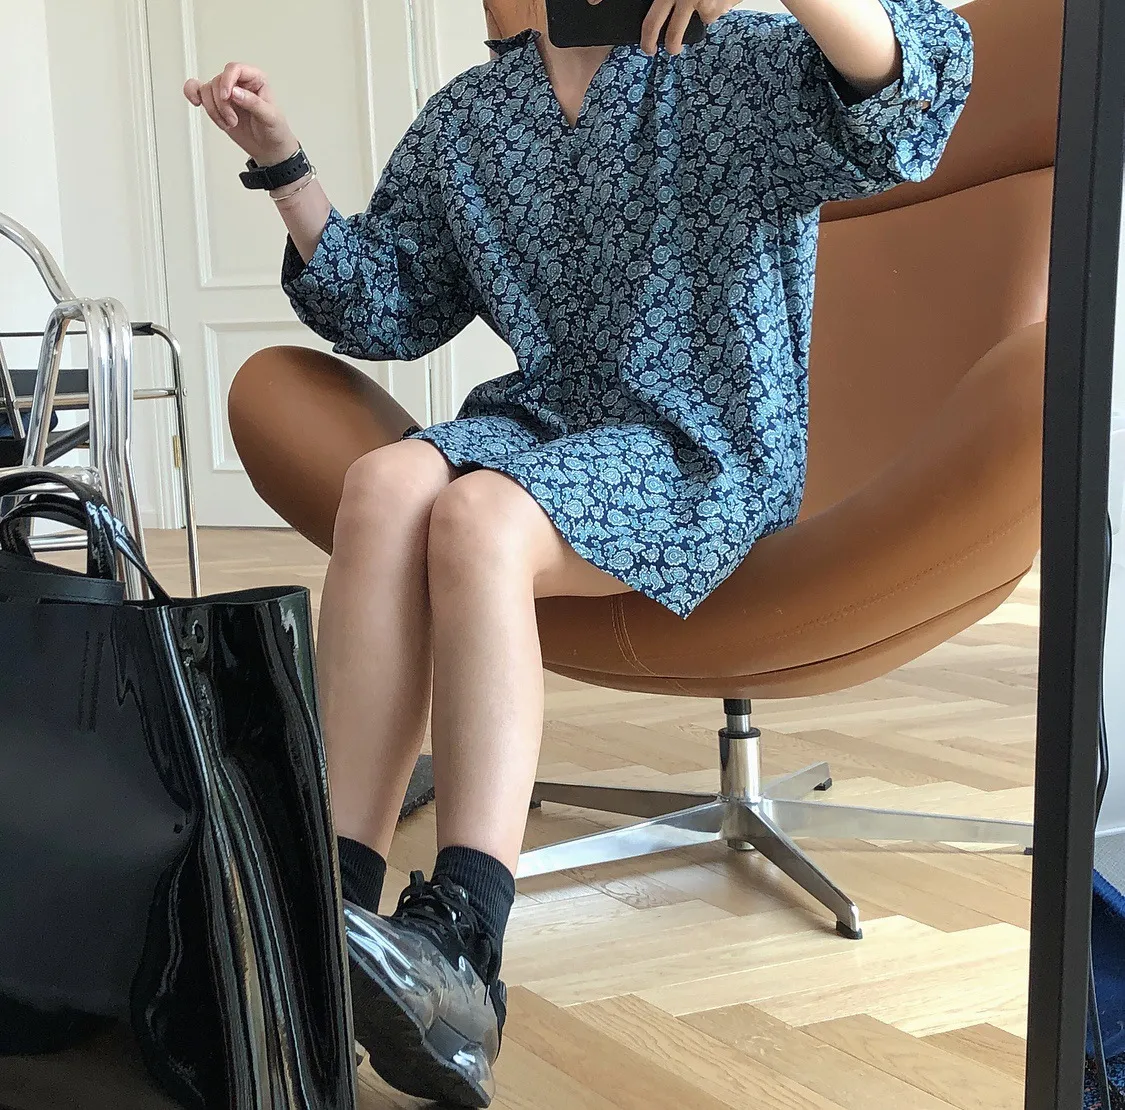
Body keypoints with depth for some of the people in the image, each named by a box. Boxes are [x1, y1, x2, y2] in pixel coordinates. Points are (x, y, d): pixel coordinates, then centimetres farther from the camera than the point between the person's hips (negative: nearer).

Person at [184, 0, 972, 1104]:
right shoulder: (465, 120, 16)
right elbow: (383, 306, 21)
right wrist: (283, 165, 9)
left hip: (706, 450, -4)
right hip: (541, 422, 5)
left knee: (477, 514, -34)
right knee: (386, 482, -28)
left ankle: (461, 941, -42)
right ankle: (336, 899, -35)